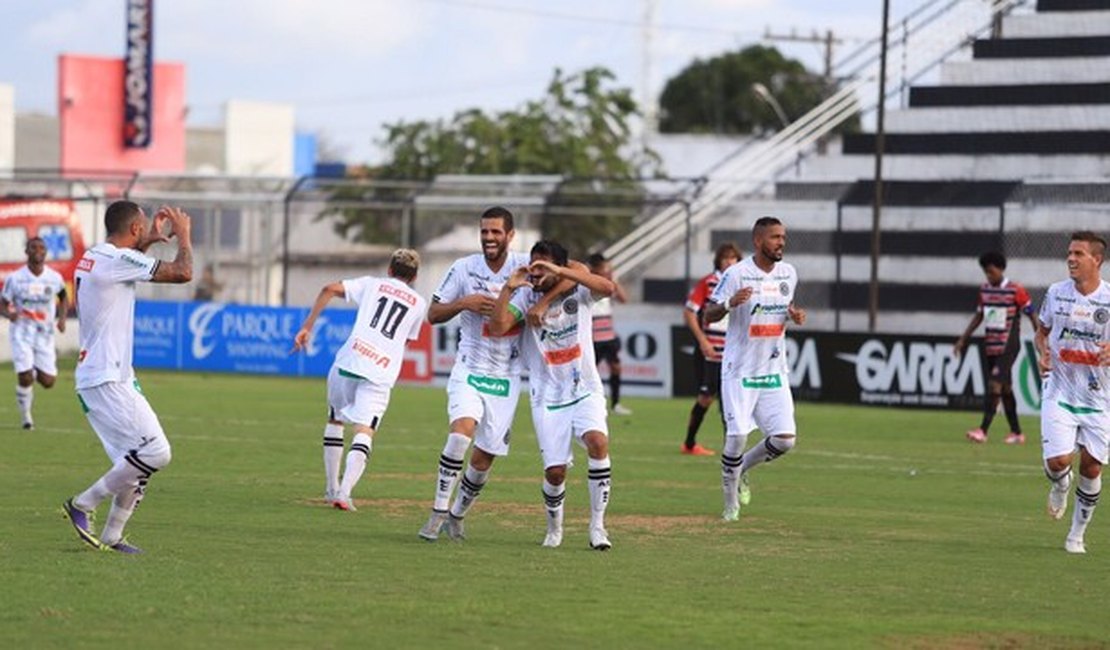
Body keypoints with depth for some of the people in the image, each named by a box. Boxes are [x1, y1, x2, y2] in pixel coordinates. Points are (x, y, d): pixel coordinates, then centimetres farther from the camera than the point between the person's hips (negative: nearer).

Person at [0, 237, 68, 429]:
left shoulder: (54, 278, -2)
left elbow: (64, 298, 18)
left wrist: (62, 317, 2)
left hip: (45, 334, 2)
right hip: (22, 333, -2)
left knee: (48, 382, -1)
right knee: (25, 378, -15)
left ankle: (35, 371, 35)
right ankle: (26, 416, 8)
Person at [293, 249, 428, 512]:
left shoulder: (372, 284, 16)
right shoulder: (418, 303, 17)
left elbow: (330, 289, 2)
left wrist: (307, 327, 3)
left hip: (348, 361, 1)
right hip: (380, 373, -1)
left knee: (335, 420, 22)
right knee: (365, 431, -8)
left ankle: (332, 488, 22)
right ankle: (344, 492, -29)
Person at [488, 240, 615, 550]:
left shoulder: (577, 290, -4)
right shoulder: (526, 296, -1)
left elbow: (607, 287, -26)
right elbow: (498, 327, -13)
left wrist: (561, 272, -32)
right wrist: (508, 288, -22)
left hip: (585, 390, -1)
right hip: (547, 397, 1)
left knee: (597, 441, -27)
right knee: (555, 471, -4)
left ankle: (597, 525, -17)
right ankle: (554, 528, 26)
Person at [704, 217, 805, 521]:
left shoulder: (789, 274, 6)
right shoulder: (736, 274, -11)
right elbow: (708, 316, -9)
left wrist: (794, 315, -1)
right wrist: (729, 303, -30)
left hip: (774, 370, 5)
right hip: (740, 370, -5)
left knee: (785, 439, -4)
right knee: (737, 437, -8)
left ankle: (741, 468, 24)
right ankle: (731, 503, 11)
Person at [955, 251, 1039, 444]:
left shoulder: (1016, 291, -10)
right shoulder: (984, 289, 8)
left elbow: (1032, 315, -6)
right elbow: (979, 315, 19)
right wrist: (964, 338, 17)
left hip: (1008, 347, -7)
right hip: (990, 346, 7)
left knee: (995, 385, -16)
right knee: (1005, 388, 10)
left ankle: (983, 430, -21)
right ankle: (1016, 433, 18)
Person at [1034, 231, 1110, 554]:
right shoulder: (1056, 293, 1)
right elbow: (1042, 331, 16)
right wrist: (1042, 353, -5)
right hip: (1060, 391, 1)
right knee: (1058, 461, -14)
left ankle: (1077, 534, 20)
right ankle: (1059, 488, 24)